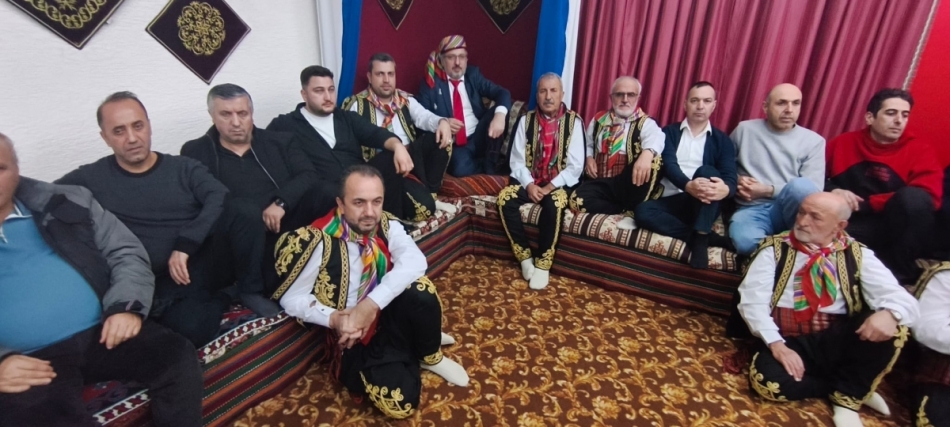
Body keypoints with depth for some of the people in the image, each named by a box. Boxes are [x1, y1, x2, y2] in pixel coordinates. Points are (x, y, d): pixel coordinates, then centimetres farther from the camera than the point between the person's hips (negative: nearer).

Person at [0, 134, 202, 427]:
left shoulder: (67, 203, 11)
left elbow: (126, 252, 10)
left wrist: (127, 307, -8)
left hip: (101, 333, 2)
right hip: (28, 360, -2)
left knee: (178, 356, -19)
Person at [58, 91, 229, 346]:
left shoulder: (184, 169, 7)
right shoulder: (90, 179, 8)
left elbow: (221, 200, -8)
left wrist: (185, 244, -18)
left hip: (196, 282, -1)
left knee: (191, 329, -25)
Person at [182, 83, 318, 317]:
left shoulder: (279, 142, 13)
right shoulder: (195, 152, 9)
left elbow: (309, 176, -2)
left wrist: (281, 202, -18)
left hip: (285, 233, 2)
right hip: (231, 248, -1)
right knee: (244, 209, -34)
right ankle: (251, 289, -13)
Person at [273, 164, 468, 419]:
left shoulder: (386, 225, -10)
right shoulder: (320, 241, -20)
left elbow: (415, 261, -27)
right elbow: (290, 298, -11)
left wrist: (371, 304, -37)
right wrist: (333, 319, -28)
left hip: (391, 314, 3)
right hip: (352, 333, -3)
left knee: (419, 288, -30)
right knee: (401, 402, -22)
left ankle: (430, 356, 0)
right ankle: (408, 351, 12)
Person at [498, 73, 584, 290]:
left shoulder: (573, 121, -3)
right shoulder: (526, 120, 3)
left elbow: (575, 166, -8)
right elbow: (517, 160, 0)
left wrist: (550, 187, -18)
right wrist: (529, 185, -17)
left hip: (559, 183, -3)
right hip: (529, 181, 3)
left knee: (553, 204, -35)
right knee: (504, 198, -25)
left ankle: (543, 263, -19)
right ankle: (525, 256, -12)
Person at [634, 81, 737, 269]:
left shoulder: (722, 140, 11)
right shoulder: (669, 132, 10)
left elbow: (731, 178, -3)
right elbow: (669, 165, -8)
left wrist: (725, 189, -31)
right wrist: (688, 186, -31)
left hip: (703, 205, 0)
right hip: (672, 201, 0)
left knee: (706, 171, -29)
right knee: (643, 211, -31)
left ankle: (700, 239, -32)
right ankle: (710, 237, -25)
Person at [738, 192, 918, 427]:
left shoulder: (858, 255, 7)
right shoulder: (775, 249, 1)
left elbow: (899, 296, -2)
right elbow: (753, 300, -7)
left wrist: (889, 313, -27)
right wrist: (776, 344, -21)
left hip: (839, 343, 2)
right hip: (789, 342, -1)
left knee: (890, 325, -25)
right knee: (768, 379, -32)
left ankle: (847, 399, -6)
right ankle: (854, 389, -2)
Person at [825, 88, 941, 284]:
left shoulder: (919, 150, 4)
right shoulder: (844, 143, 8)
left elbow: (929, 197, -10)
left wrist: (864, 204, -15)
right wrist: (833, 191, -14)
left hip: (900, 233, 1)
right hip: (853, 227, 0)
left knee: (912, 197, -32)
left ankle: (900, 271, -15)